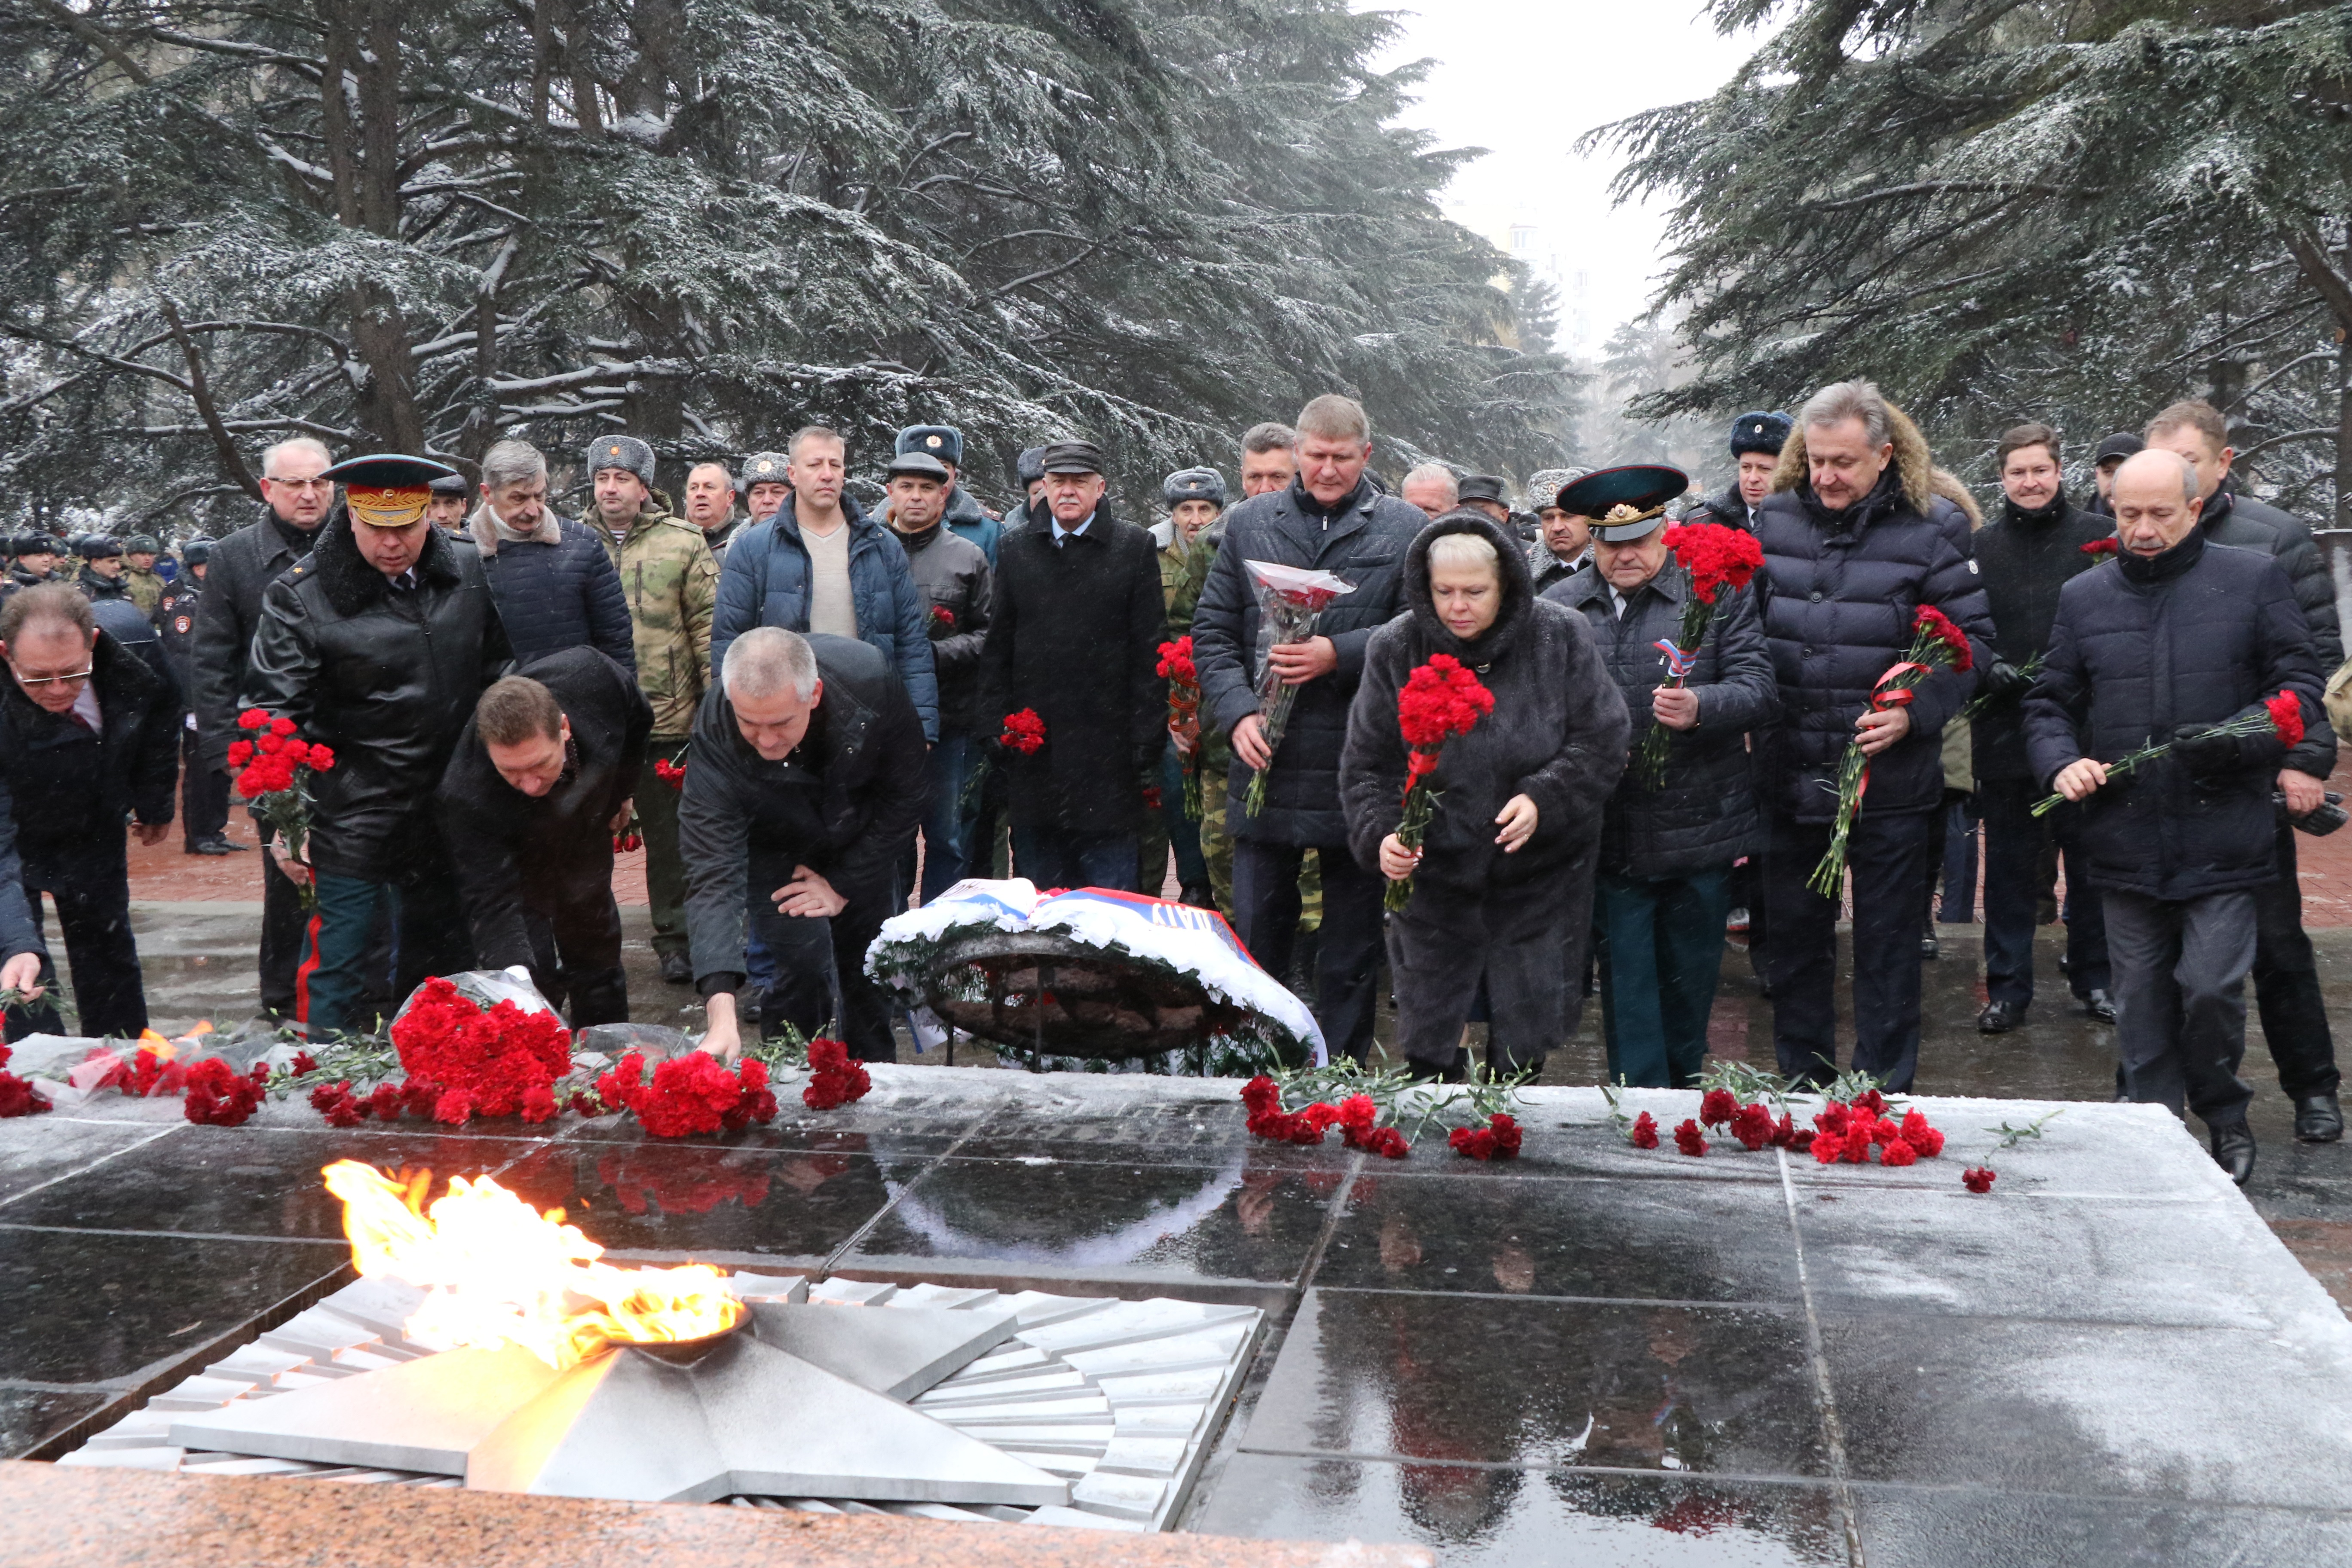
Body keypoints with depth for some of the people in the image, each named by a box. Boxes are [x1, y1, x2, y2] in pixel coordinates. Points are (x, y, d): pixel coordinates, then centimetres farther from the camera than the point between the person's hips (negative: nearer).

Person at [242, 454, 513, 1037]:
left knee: (440, 970, 16)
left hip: (445, 812, 5)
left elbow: (496, 678, 13)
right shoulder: (301, 596, -12)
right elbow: (272, 715, -11)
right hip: (349, 820, -5)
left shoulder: (467, 573, 2)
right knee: (337, 967, 1)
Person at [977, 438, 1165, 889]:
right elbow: (996, 649, 11)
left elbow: (1150, 649, -3)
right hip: (1032, 746, 3)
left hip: (1105, 746, -3)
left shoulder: (1135, 547, 1)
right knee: (1037, 886, 11)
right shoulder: (1015, 550, 11)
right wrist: (995, 726, 3)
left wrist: (1147, 737, -8)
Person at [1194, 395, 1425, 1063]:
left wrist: (1340, 655, -17)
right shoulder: (1248, 523, 9)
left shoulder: (1405, 528, 2)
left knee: (1352, 946, 10)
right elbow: (1212, 632, 8)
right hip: (1265, 763, 2)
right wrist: (1238, 712, -6)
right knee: (1256, 933, 8)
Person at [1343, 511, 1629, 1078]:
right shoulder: (1394, 649, -6)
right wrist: (1381, 834, -20)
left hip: (1540, 881, 0)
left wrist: (1544, 799, -20)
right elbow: (1366, 766, -2)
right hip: (1431, 878, 0)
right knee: (1425, 1047, 7)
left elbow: (1602, 744, -5)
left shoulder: (1561, 636, -7)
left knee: (1522, 1051, 10)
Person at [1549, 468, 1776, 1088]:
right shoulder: (1559, 608, 7)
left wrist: (1701, 708, -27)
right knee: (1625, 980, 5)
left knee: (1691, 975, 13)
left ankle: (1682, 1088, 32)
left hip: (1700, 830, -1)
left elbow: (1760, 690, -8)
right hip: (1607, 836, 1)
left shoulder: (1718, 591, -1)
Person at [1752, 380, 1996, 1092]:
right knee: (1794, 932, 14)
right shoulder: (1774, 518, 4)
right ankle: (1801, 1082, 28)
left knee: (1886, 940, 7)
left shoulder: (1931, 528, -6)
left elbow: (1972, 638, -4)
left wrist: (1915, 710, -18)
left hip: (1890, 777, -3)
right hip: (1790, 773, 4)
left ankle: (1885, 1091, 19)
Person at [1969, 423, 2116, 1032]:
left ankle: (2094, 978, 24)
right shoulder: (1982, 547, 5)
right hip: (2006, 729, 1)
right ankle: (2007, 988, 16)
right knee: (2009, 866, 7)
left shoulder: (2098, 537, 0)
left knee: (2090, 861, 10)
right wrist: (1987, 670, -10)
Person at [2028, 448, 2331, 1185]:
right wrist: (2061, 761, -7)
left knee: (2211, 987, -5)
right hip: (2125, 842, 3)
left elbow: (2300, 683, 2)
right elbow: (2050, 703, 13)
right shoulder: (2083, 597, 9)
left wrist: (2244, 738, -16)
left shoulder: (2254, 579, 2)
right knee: (2140, 1001, 9)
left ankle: (2225, 1119, 21)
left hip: (2224, 840, -3)